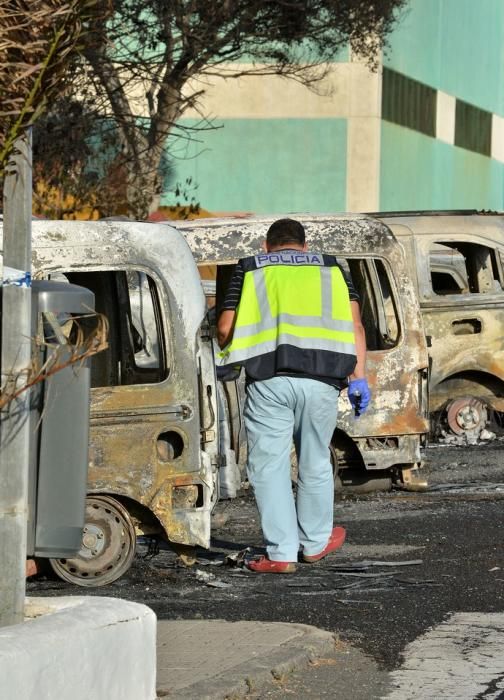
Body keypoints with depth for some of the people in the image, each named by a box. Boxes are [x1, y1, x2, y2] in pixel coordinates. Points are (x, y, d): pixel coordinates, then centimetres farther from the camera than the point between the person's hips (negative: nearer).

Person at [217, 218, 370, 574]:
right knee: (315, 464, 17)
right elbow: (354, 324, 8)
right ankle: (316, 542, 30)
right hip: (321, 380, 2)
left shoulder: (250, 270, 17)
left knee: (269, 467, 4)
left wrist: (228, 357, 31)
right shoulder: (331, 269, 20)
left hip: (269, 380, -2)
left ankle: (282, 553, 0)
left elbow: (225, 328, 11)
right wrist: (358, 378, 5)